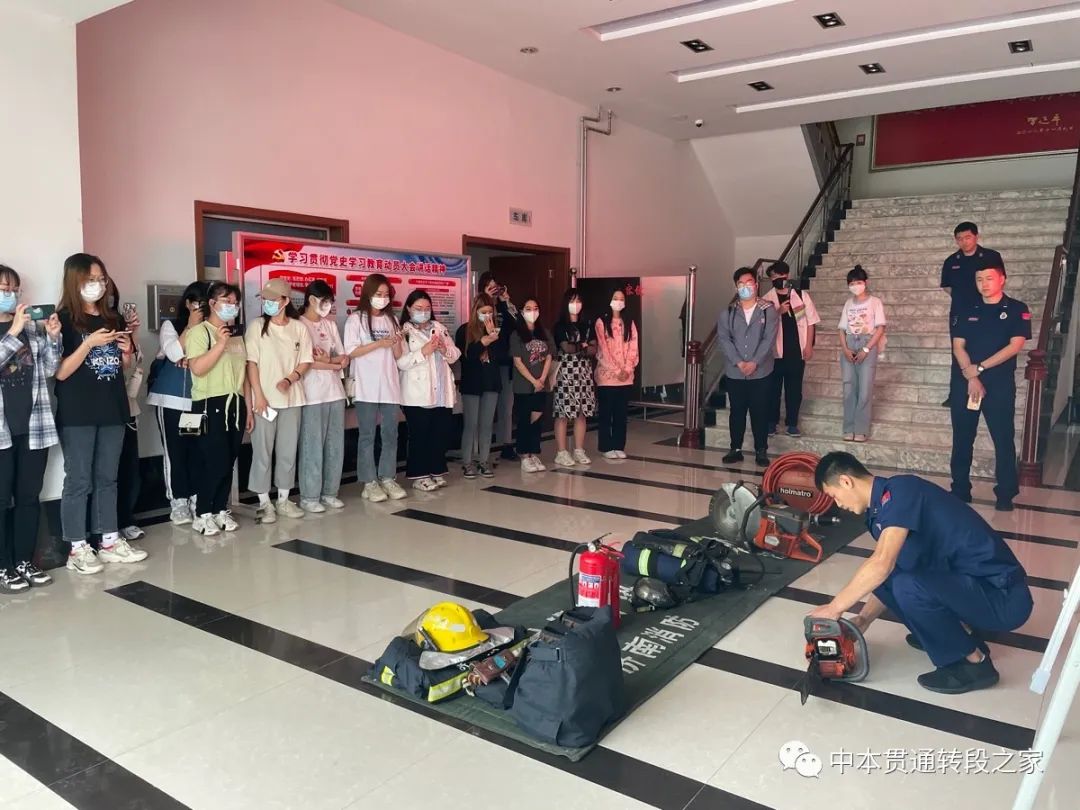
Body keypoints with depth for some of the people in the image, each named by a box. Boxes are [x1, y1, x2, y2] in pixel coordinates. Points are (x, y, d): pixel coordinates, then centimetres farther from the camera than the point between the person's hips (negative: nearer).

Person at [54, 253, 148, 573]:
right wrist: (89, 343, -22)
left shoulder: (114, 319, 11)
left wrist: (127, 351, -1)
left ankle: (110, 541, 19)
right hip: (77, 414, -5)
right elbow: (60, 372, -12)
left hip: (112, 409, 6)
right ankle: (77, 549, 8)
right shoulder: (64, 320, -6)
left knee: (107, 479, 12)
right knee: (79, 482, 0)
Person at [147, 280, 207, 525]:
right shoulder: (170, 325, 1)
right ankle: (178, 502, 10)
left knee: (197, 450, 4)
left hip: (199, 400, 2)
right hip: (171, 399, -2)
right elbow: (174, 353, -14)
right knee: (175, 450, 3)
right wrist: (190, 327, -13)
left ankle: (196, 499, 14)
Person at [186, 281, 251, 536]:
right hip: (210, 406, -6)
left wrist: (249, 408, 15)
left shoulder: (236, 335, 17)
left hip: (235, 405, 7)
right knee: (213, 462, -7)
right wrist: (220, 344, -20)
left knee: (229, 462, 8)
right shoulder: (199, 331, -4)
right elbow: (197, 368, -19)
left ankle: (221, 510, 19)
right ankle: (202, 515, 6)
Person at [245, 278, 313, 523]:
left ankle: (284, 500, 19)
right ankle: (265, 503, 9)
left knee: (288, 451, 8)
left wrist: (289, 380, -13)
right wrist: (258, 395, -12)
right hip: (265, 398, -2)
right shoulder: (257, 326, 0)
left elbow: (306, 361, 5)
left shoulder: (299, 328, 5)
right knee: (263, 451, 0)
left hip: (291, 398, 2)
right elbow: (251, 363, -4)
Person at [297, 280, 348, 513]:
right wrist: (333, 364, -6)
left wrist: (325, 359, -8)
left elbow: (344, 359, 11)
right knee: (313, 446, -2)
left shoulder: (331, 324, 15)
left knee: (336, 445, 8)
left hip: (335, 392, 6)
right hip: (312, 395, -6)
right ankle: (309, 496, 7)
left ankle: (329, 492, 18)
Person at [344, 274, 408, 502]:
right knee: (367, 435, 0)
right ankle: (370, 482, 5)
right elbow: (351, 351, -9)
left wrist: (397, 342, -9)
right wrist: (379, 343, -14)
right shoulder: (356, 319, 0)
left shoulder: (390, 320, 14)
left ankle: (387, 478, 14)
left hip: (389, 385, 5)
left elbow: (398, 355, 12)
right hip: (366, 387, -4)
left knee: (390, 434, 6)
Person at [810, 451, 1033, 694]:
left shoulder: (899, 490, -20)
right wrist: (863, 620, 5)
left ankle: (974, 662, -6)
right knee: (880, 578, 0)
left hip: (1003, 596, -9)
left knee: (909, 586, -30)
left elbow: (881, 564, -30)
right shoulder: (882, 509, 8)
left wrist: (834, 608, -20)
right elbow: (885, 572, 16)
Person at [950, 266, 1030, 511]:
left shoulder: (1017, 309, 2)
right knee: (962, 438, 6)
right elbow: (958, 346, 2)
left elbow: (1015, 345, -9)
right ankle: (960, 490, 16)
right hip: (965, 382, 3)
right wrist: (970, 376, -12)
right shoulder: (967, 312, 10)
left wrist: (979, 368, -12)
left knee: (1003, 439, -1)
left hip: (1000, 384, -3)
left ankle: (1006, 494, 7)